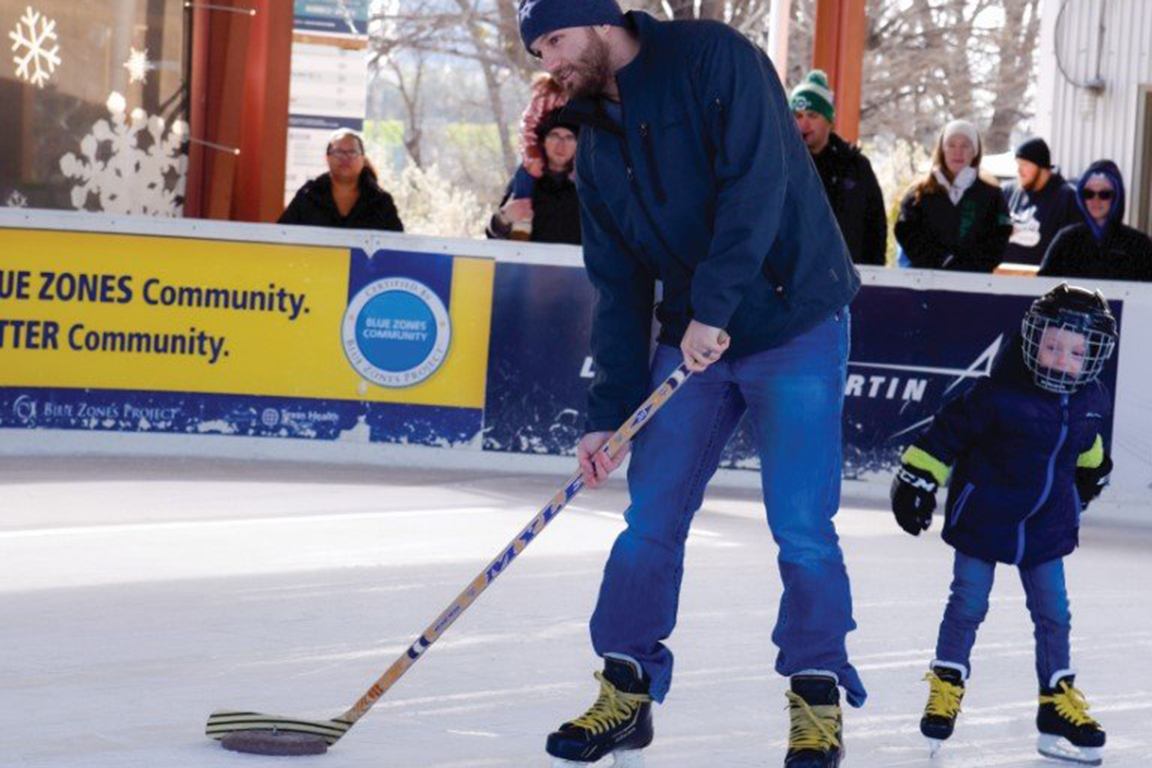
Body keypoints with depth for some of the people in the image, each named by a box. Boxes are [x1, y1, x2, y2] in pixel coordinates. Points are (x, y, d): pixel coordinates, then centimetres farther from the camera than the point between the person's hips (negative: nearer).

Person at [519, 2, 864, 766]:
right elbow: (619, 288, 9)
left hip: (794, 325, -6)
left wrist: (713, 307, -26)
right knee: (650, 516, 2)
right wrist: (608, 415, 3)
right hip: (692, 338, 6)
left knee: (800, 525, -6)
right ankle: (626, 690, 12)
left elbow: (756, 182, -23)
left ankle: (818, 700, 6)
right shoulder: (599, 144, 9)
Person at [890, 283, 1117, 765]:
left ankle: (1059, 696, 16)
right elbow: (950, 429, -15)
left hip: (1046, 523, 4)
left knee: (1053, 612, 6)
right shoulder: (1000, 395, -22)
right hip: (983, 516, -4)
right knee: (968, 604, 2)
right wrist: (917, 477, -15)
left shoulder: (1092, 400, -4)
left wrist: (1092, 469, 35)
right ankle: (947, 681, 18)